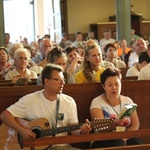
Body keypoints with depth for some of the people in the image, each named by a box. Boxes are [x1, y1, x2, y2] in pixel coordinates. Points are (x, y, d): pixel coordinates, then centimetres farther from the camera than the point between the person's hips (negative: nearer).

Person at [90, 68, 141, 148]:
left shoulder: (127, 101, 13)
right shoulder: (97, 102, 2)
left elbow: (135, 125, 4)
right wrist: (115, 122, -33)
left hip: (126, 139, 3)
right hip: (104, 141, -2)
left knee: (135, 142, -29)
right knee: (118, 143, -34)